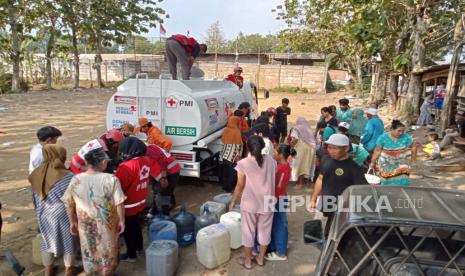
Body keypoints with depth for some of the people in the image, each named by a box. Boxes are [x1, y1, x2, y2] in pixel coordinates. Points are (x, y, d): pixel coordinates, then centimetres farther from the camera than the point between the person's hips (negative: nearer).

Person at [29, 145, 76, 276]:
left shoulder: (37, 174, -7)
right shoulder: (67, 176, -25)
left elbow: (35, 197, 4)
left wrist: (41, 210, 18)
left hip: (44, 214, 5)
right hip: (63, 214, -5)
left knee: (48, 239, 23)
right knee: (67, 240, 15)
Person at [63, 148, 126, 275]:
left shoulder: (76, 179, -10)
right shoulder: (111, 179, -20)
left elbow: (68, 203, -2)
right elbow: (119, 203, -17)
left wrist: (73, 222, 11)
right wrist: (121, 221, -3)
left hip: (85, 224, 3)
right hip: (106, 224, -3)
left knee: (89, 250, 25)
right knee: (106, 250, 20)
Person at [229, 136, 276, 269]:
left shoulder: (243, 163, -17)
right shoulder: (271, 161, -5)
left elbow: (240, 185, -11)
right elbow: (273, 181, 5)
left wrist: (233, 201, 4)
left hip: (250, 204, -3)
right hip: (267, 203, 3)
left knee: (248, 232, 14)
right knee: (265, 231, 19)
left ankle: (247, 260, 30)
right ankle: (260, 258, 36)